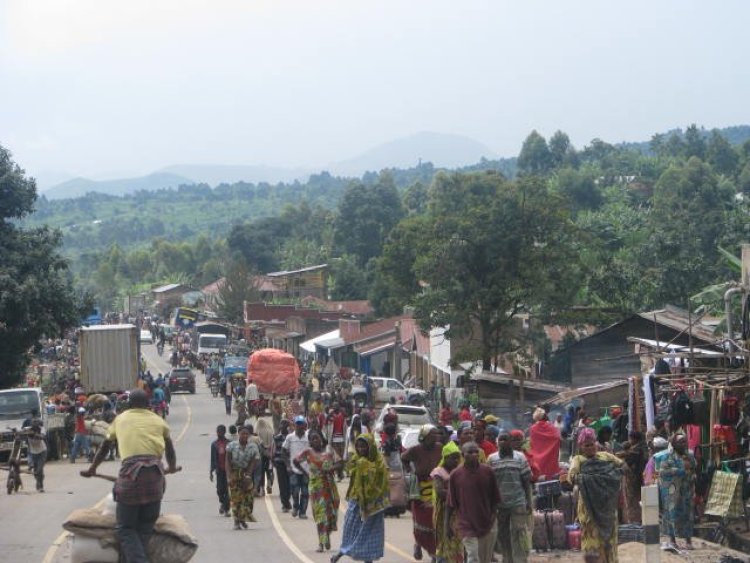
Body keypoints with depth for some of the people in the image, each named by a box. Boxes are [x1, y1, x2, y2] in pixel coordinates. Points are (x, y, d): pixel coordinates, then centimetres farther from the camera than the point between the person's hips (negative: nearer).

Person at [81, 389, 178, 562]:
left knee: (126, 529, 0)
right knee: (145, 529, 12)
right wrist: (171, 467, 55)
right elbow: (169, 447, 36)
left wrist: (92, 469, 46)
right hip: (155, 474, 2)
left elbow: (105, 447, 32)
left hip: (131, 472, -2)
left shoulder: (120, 419, 21)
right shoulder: (159, 421, 22)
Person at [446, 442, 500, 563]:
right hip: (467, 525, -3)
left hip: (488, 525, 3)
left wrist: (493, 515, 1)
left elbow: (495, 498, 8)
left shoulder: (487, 472, -1)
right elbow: (450, 503, 1)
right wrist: (446, 525, 0)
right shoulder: (455, 475, -5)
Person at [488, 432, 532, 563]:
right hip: (499, 503, 2)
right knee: (502, 535, 10)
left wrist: (528, 502, 0)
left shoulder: (520, 458, 1)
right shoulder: (492, 459, 3)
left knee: (519, 537, -7)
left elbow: (526, 481, 3)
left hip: (518, 503, -2)